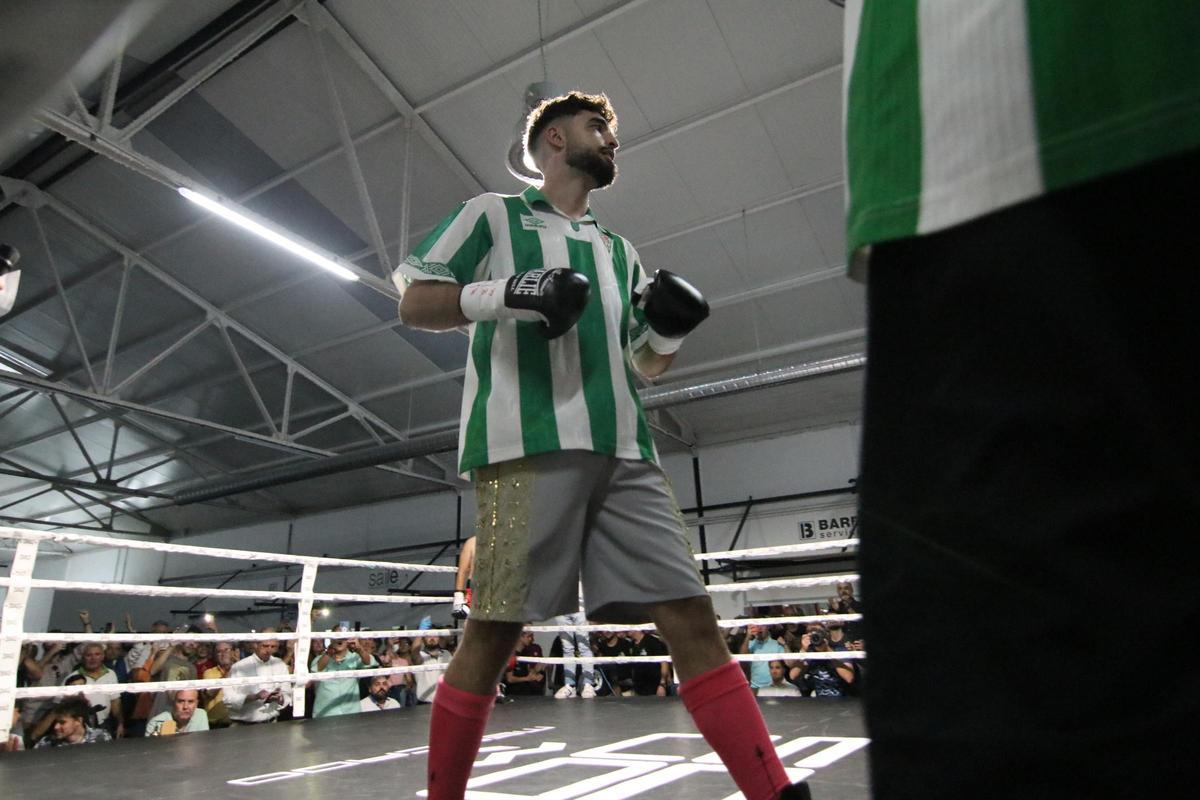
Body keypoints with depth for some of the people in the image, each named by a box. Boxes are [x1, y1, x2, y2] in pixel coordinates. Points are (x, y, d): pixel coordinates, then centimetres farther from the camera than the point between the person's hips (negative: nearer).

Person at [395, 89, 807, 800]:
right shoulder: (493, 215, 16)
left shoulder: (619, 249, 30)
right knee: (495, 629, -4)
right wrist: (506, 292, -10)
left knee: (691, 616, -4)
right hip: (528, 445, -5)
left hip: (624, 450, 5)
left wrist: (673, 327, 8)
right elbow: (415, 302, 7)